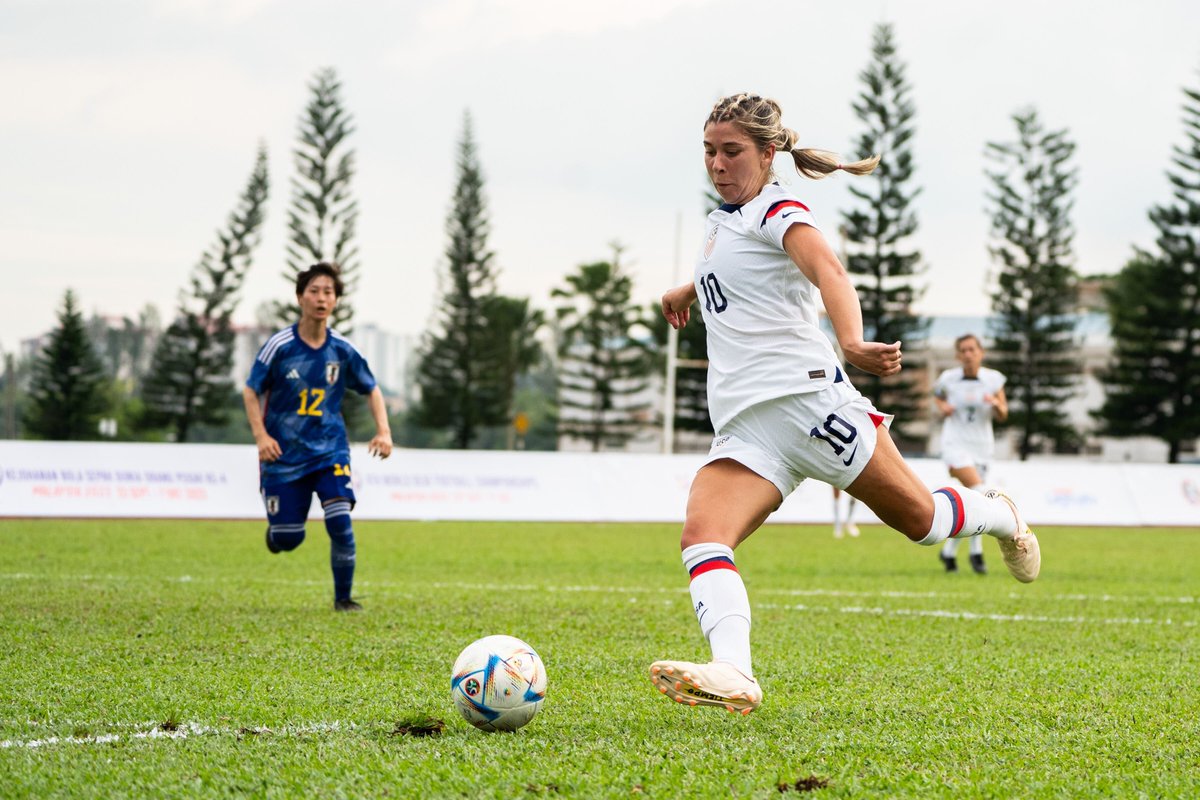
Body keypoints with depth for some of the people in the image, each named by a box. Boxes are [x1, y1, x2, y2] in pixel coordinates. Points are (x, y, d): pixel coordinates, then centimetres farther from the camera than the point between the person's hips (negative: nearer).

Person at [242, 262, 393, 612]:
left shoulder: (343, 350, -4)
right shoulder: (280, 346, -11)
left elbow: (371, 390, 11)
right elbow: (251, 391, -2)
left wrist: (383, 432, -2)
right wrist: (261, 435, -15)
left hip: (330, 449, 1)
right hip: (284, 453, -1)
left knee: (340, 523, -17)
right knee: (288, 539, 0)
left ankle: (343, 597, 0)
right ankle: (275, 527, 39)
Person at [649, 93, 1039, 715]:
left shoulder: (777, 210, -4)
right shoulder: (725, 218, 20)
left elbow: (829, 273, -25)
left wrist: (853, 342, -43)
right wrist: (686, 291, 61)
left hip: (805, 396, -7)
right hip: (744, 432, 7)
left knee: (920, 520, 3)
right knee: (701, 535, -21)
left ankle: (1000, 517, 37)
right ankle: (733, 674, -41)